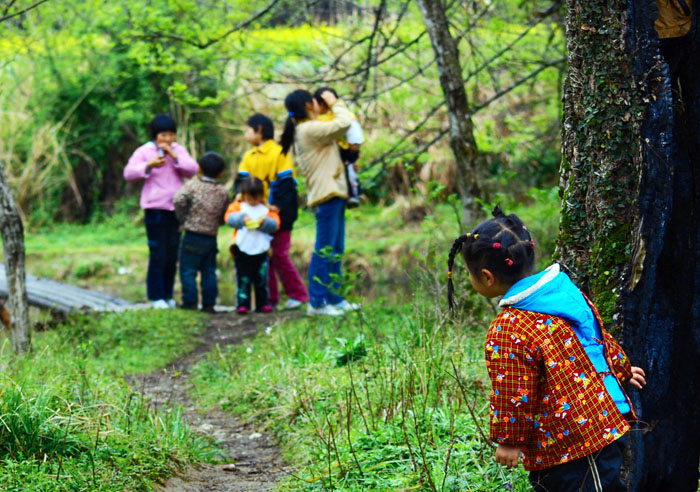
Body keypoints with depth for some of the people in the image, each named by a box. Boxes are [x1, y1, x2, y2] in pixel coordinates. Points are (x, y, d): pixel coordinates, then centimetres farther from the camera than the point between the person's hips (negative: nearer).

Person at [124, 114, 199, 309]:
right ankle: (157, 297, 2)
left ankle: (168, 295, 15)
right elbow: (129, 173, -8)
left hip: (176, 208, 4)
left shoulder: (179, 150, 12)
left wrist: (174, 156, -12)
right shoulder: (144, 151, 1)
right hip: (155, 207, -4)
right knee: (158, 254, -5)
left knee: (173, 255, 7)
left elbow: (193, 170, 0)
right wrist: (149, 165, -23)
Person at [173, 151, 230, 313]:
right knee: (209, 271, 11)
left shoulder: (193, 185, -7)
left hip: (193, 237, -4)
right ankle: (209, 303, 12)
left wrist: (183, 219, -5)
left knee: (188, 270, 2)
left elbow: (179, 200, -20)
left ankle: (190, 301, 1)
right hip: (211, 238, 4)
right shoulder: (223, 192, 4)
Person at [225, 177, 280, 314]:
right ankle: (242, 304, 1)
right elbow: (229, 218, -8)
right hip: (242, 250, -2)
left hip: (261, 250, 2)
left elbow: (275, 224, 1)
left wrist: (264, 223, -18)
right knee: (243, 279, -2)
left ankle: (262, 303, 14)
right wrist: (242, 219, -24)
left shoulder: (267, 209, 11)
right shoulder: (237, 206, 8)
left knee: (261, 279, 6)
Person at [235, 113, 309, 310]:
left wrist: (279, 206, -21)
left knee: (279, 255, -6)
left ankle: (297, 294, 5)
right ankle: (270, 298, 13)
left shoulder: (279, 153, -6)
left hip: (277, 215, -6)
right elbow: (241, 180, 7)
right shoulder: (249, 157, 13)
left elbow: (287, 183, -11)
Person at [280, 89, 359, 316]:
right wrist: (335, 103, -1)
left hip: (334, 195, 10)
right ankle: (317, 303, -7)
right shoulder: (310, 129, -13)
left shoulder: (305, 129, 19)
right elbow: (344, 123, -16)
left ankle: (334, 299, 19)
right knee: (324, 251, -8)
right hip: (326, 196, -10)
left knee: (335, 252, 14)